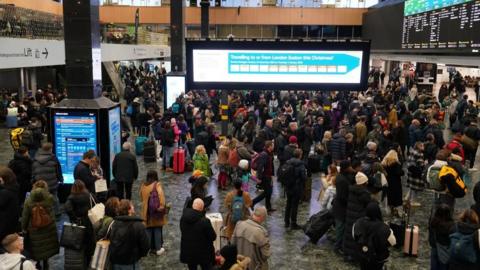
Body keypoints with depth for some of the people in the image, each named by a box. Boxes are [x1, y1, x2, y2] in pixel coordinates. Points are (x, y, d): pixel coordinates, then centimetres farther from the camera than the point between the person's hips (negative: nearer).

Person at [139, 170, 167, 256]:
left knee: (148, 229, 12)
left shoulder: (143, 185, 3)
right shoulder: (157, 185, -11)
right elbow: (161, 195, -24)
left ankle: (151, 247, 18)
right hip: (156, 210, -3)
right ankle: (158, 248, 10)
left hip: (146, 211, 4)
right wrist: (162, 206, -16)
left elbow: (141, 197, 12)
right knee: (157, 229, 6)